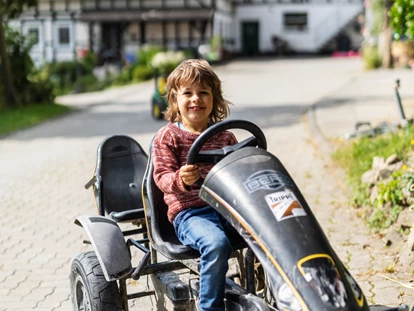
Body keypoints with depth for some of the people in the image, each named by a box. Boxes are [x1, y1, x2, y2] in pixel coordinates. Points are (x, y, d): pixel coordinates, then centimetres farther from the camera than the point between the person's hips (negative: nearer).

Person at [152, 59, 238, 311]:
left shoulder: (224, 136, 18)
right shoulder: (167, 136, 4)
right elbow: (163, 177, -4)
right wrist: (180, 180, -27)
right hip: (189, 212, -4)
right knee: (216, 243, -35)